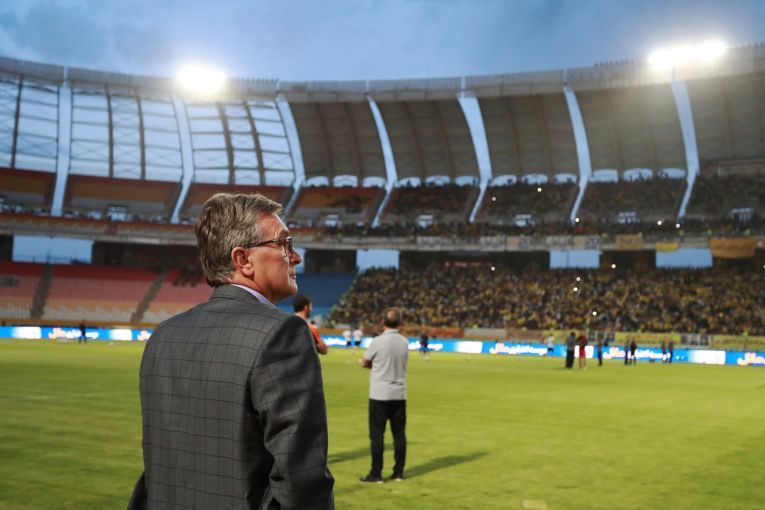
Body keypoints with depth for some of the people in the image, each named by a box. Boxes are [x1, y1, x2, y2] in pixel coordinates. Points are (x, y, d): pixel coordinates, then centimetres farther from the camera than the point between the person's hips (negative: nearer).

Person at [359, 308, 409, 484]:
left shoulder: (378, 342, -13)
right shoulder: (404, 342, 3)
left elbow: (364, 363, -2)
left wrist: (369, 363, 20)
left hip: (379, 395, -5)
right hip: (399, 395, 5)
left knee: (377, 435, 2)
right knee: (399, 434, 10)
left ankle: (376, 474, 4)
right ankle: (399, 472, 15)